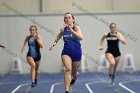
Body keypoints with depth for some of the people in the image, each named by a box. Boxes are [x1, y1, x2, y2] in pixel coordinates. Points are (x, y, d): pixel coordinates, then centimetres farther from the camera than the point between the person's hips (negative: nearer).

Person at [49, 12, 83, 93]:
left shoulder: (76, 27, -11)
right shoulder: (63, 29, 2)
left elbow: (81, 37, -29)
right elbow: (58, 36, 24)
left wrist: (71, 30, -38)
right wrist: (55, 43, 7)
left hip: (76, 52, -1)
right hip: (66, 52, 1)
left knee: (74, 72, 15)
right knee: (68, 69, -24)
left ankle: (73, 79, 53)